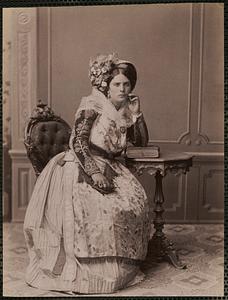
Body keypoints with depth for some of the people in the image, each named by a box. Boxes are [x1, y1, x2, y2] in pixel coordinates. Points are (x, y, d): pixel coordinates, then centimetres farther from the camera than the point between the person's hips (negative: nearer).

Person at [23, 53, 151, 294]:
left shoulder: (125, 111, 12)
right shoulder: (92, 105, -8)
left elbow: (142, 142, 16)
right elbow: (78, 142, -16)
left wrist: (137, 114, 4)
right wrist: (95, 172, -24)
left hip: (109, 167, 6)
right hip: (81, 166, -6)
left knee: (136, 200, -14)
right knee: (98, 206, -29)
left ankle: (122, 265, -2)